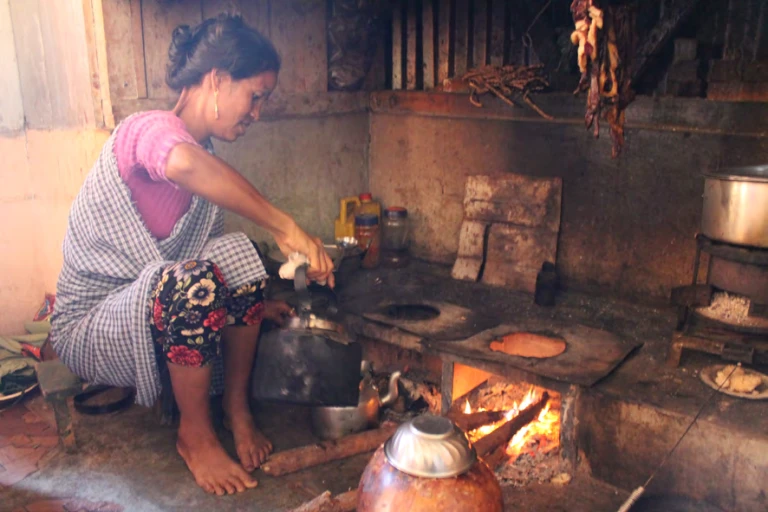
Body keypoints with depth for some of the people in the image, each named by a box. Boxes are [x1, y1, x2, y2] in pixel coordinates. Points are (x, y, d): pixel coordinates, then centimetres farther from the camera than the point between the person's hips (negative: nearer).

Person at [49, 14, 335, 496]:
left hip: (166, 319, 7)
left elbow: (209, 254, 15)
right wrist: (286, 227, -42)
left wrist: (249, 304, 2)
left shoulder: (208, 160, 7)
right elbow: (184, 164, -46)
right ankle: (196, 436, -12)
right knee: (194, 280, -35)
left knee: (239, 253, -19)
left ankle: (237, 407, -4)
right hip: (88, 327, -7)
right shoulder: (152, 127, -19)